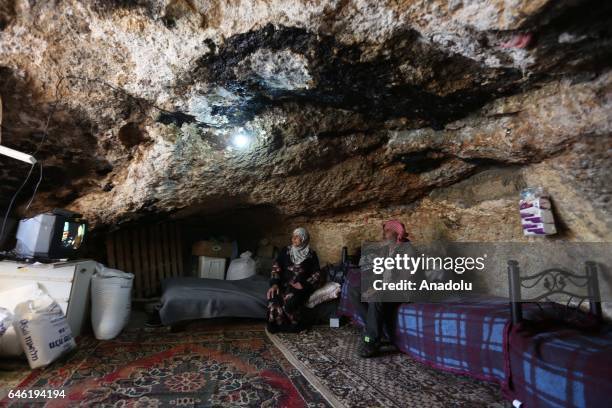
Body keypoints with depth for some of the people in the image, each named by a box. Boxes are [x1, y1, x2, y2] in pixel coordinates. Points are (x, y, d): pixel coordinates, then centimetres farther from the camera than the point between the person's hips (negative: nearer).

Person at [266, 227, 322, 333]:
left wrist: (303, 284, -15)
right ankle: (277, 325, -6)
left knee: (290, 299, -33)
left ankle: (294, 325, -7)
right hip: (284, 283, 3)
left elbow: (317, 274, 0)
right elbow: (276, 267, 3)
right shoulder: (286, 250, 8)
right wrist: (274, 283, -12)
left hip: (301, 286, -2)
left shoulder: (311, 255, 2)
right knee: (274, 298, -28)